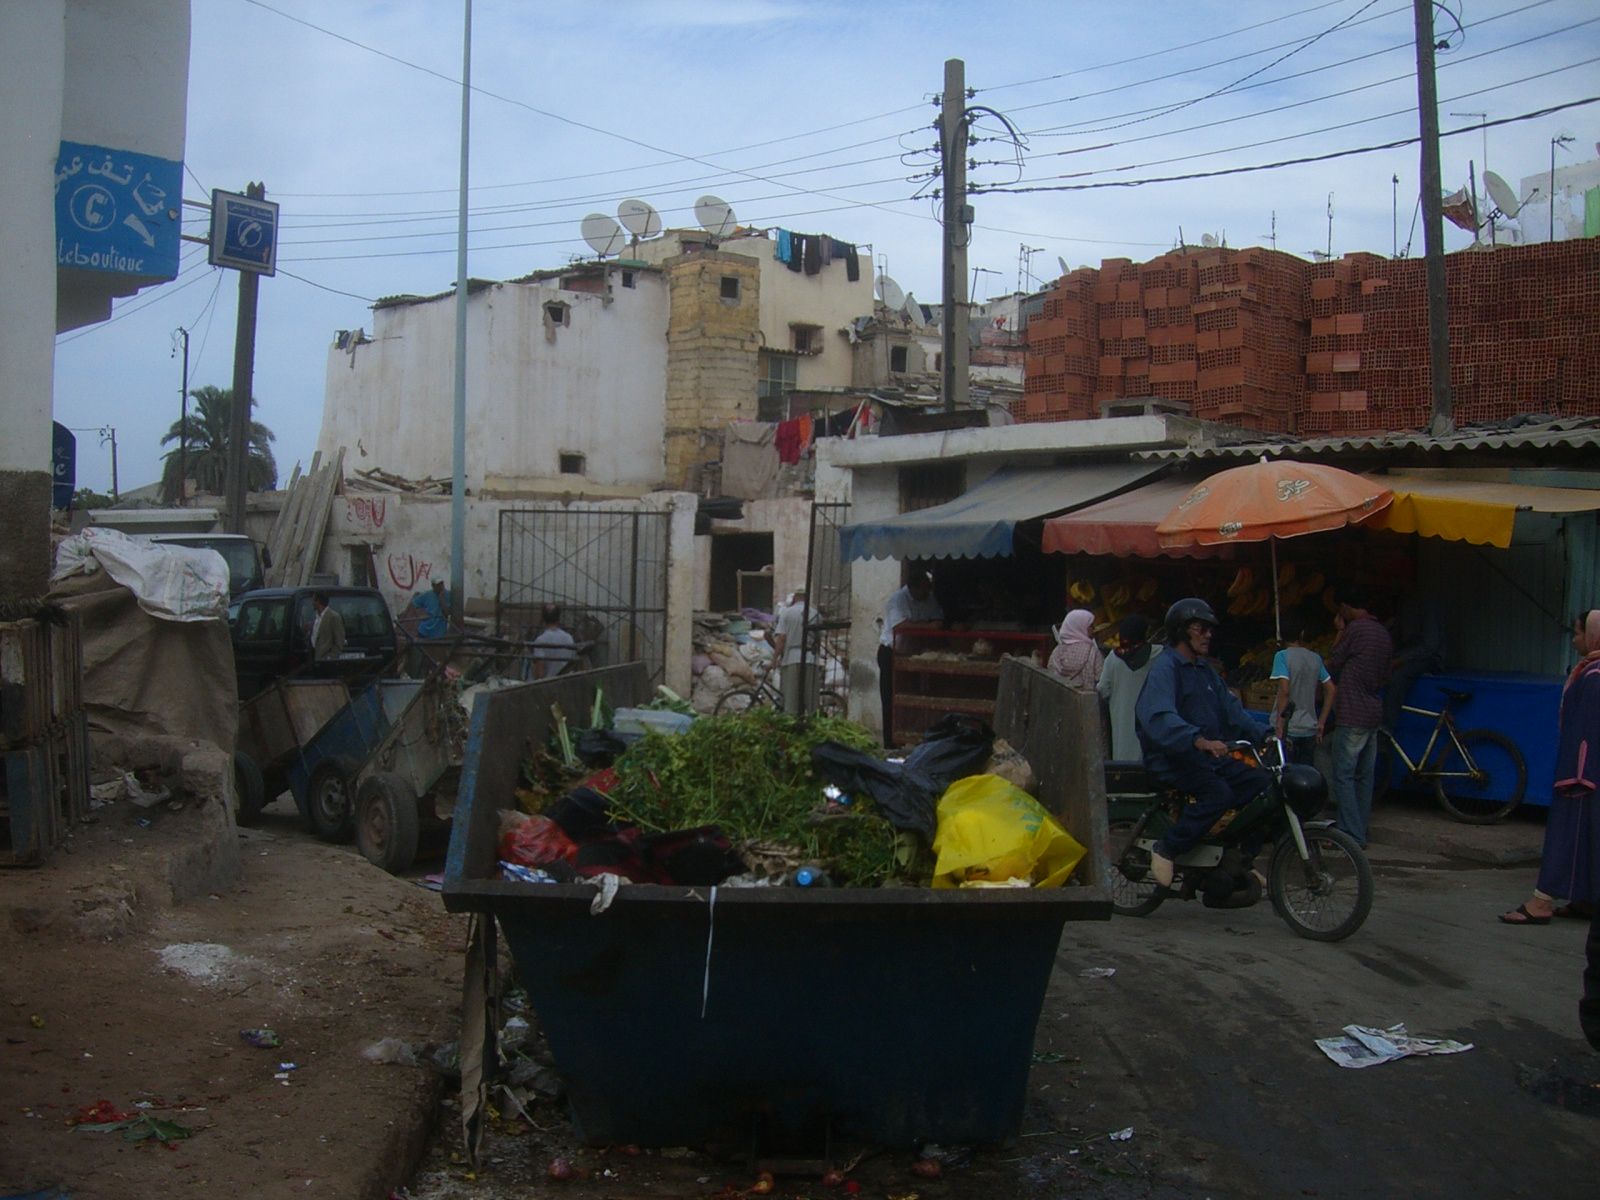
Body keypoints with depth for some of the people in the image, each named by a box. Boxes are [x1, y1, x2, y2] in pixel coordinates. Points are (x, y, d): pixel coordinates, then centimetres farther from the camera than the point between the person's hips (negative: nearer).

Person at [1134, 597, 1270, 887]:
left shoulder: (1205, 671, 20)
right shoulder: (1165, 668, -11)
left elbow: (1231, 708, 15)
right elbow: (1159, 718, -28)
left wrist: (1264, 733, -1)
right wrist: (1199, 740, -42)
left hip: (1208, 756, 9)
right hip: (1171, 758, -9)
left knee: (1263, 783, -5)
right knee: (1218, 793, -31)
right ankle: (1165, 849, -16)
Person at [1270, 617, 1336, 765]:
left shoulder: (1282, 656, -6)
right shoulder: (1315, 658, 9)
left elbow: (1284, 691, -16)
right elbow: (1331, 690, 11)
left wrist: (1279, 727, -14)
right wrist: (1321, 724, 15)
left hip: (1288, 730, -5)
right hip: (1309, 729, 5)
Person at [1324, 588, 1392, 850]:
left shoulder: (1355, 629, -13)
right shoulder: (1384, 634, 14)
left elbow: (1332, 665, -4)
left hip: (1352, 715, -9)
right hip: (1374, 713, 9)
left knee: (1344, 776, -7)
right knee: (1365, 776, 12)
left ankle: (1351, 835, -10)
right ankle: (1360, 832, 17)